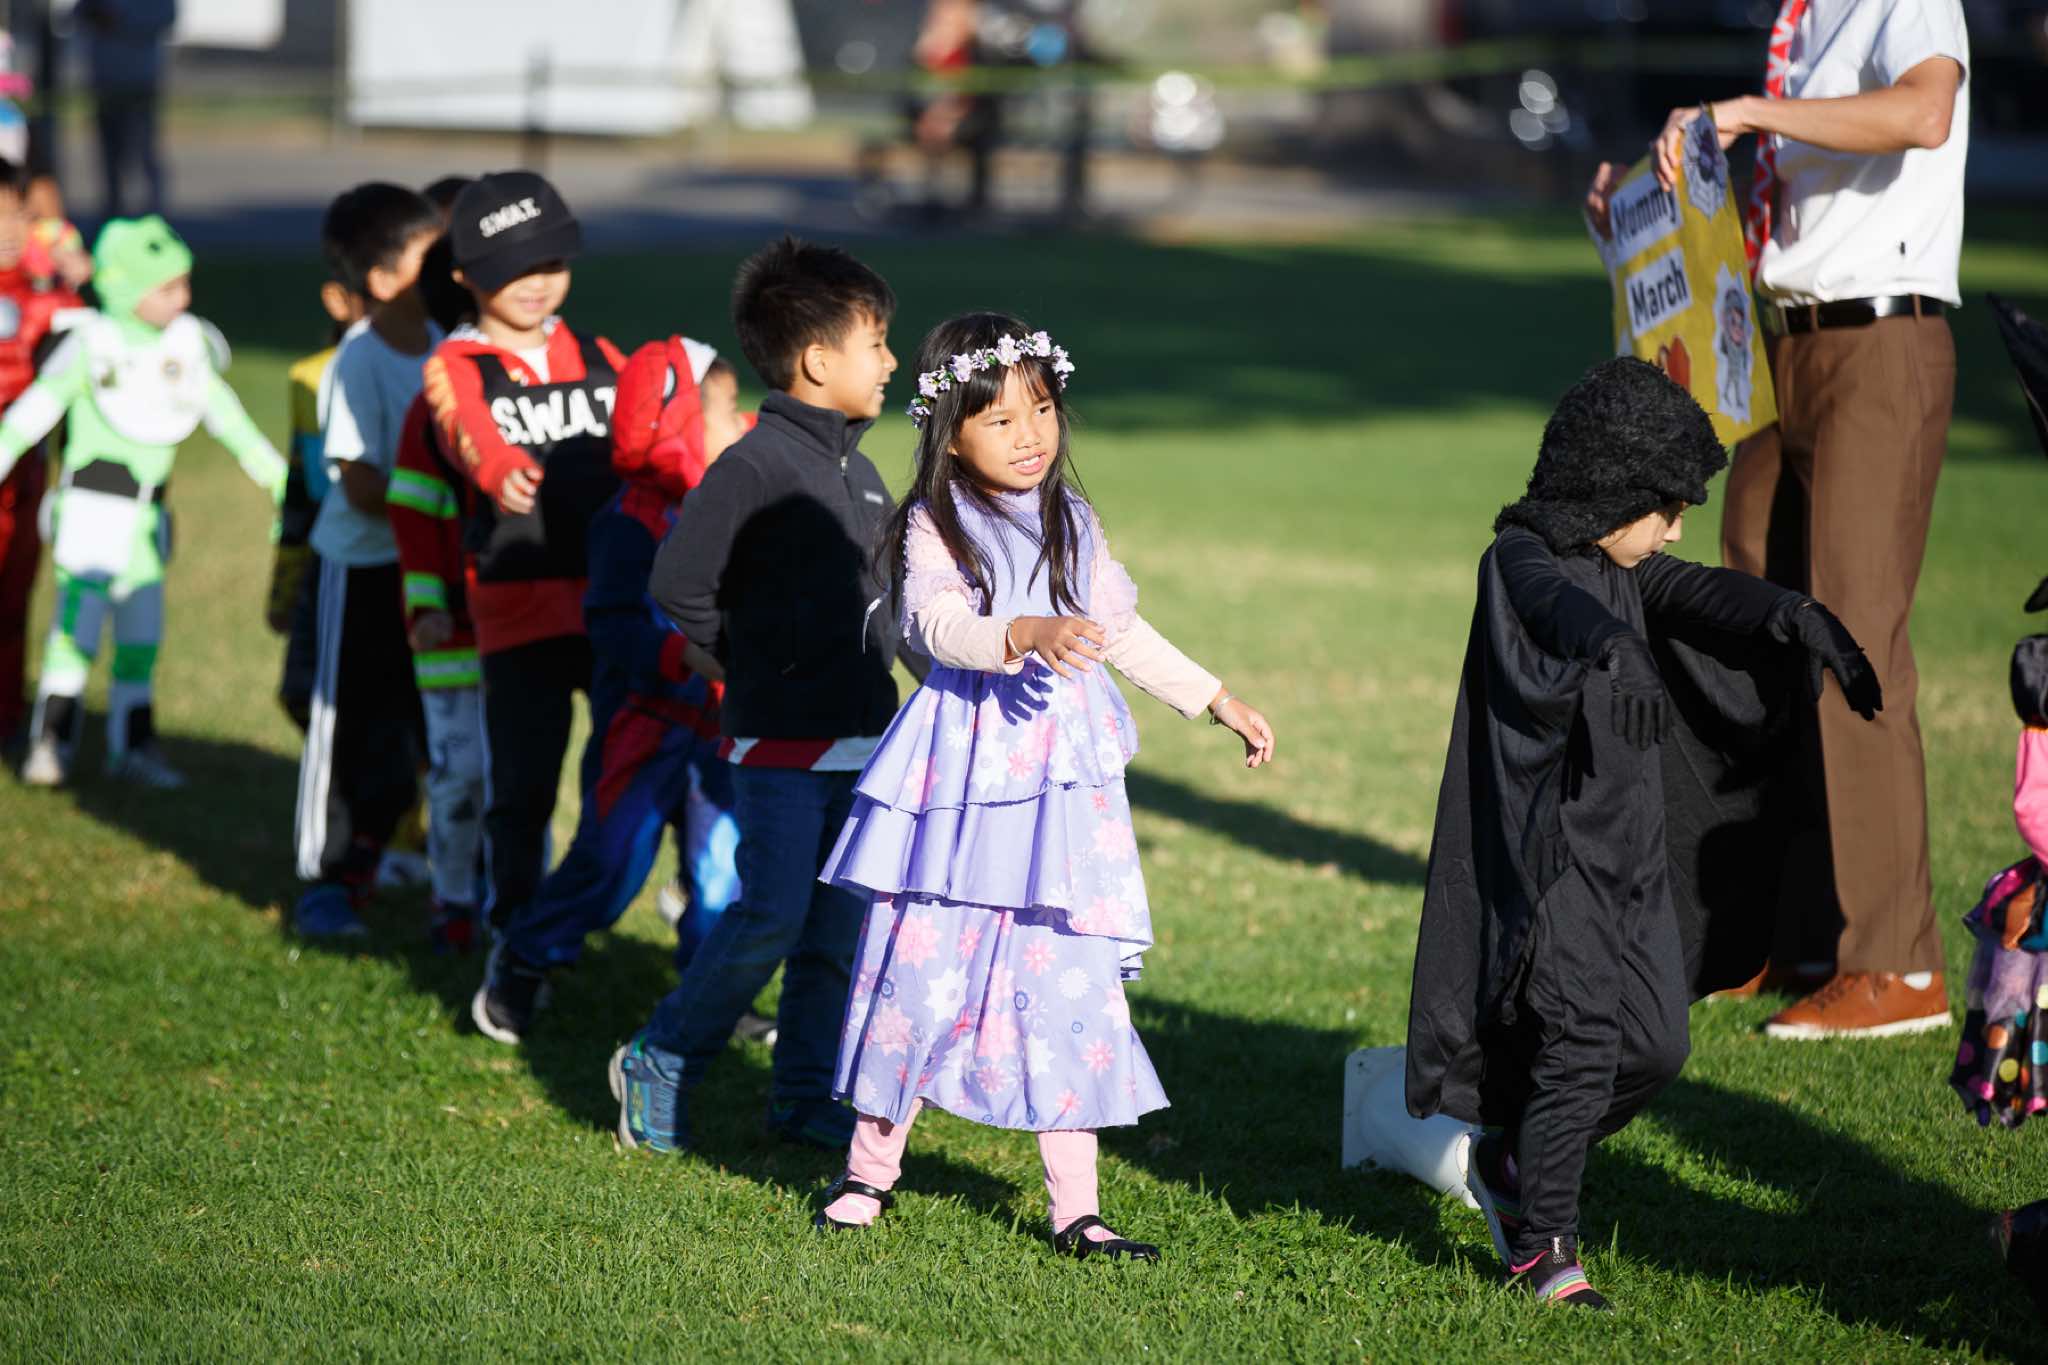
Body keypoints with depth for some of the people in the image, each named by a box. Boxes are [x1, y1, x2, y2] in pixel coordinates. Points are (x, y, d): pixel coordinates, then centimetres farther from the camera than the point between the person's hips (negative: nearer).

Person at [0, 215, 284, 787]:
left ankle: (133, 746, 21)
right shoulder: (94, 344, -11)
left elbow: (221, 409, 16)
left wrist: (273, 471, 19)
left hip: (146, 512, 6)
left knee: (142, 631, 11)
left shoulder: (187, 343, 4)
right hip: (92, 501, -6)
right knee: (80, 617, -13)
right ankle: (50, 743, -5)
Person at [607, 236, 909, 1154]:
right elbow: (678, 580, -16)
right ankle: (660, 1063, 6)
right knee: (772, 915, -10)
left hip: (861, 736, 8)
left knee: (839, 923, 8)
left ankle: (807, 1093, 18)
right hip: (779, 741, -8)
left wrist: (874, 666, 14)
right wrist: (746, 662, -5)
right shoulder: (754, 466, -14)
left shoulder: (861, 471, 12)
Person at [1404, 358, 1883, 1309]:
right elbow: (1564, 608, -34)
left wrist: (1800, 621, -23)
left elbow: (1703, 597, -3)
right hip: (1550, 846, -8)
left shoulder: (1627, 569, 12)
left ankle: (1513, 1161, 28)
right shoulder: (1520, 561, -12)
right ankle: (1542, 1245, -2)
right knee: (1582, 1043, -12)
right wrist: (1614, 650, -57)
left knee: (1655, 1044, 7)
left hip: (1632, 847, 8)